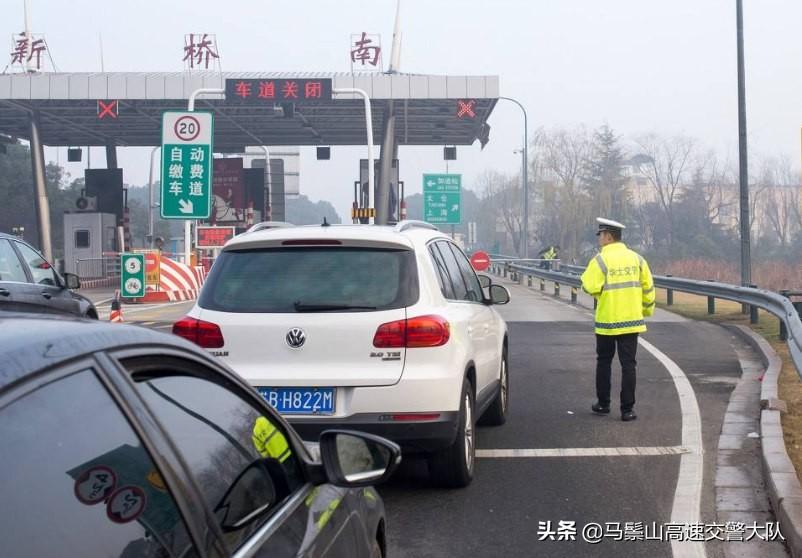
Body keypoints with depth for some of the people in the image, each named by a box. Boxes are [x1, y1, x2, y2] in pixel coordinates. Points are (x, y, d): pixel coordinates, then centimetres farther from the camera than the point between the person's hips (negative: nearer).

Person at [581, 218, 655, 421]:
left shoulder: (601, 260, -12)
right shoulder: (636, 258, 2)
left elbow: (590, 286, -18)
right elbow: (648, 287, 6)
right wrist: (647, 309, 20)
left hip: (607, 321, -3)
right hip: (631, 320, 3)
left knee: (604, 362, 15)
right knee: (628, 364, 4)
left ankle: (603, 403, 22)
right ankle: (627, 409, 0)